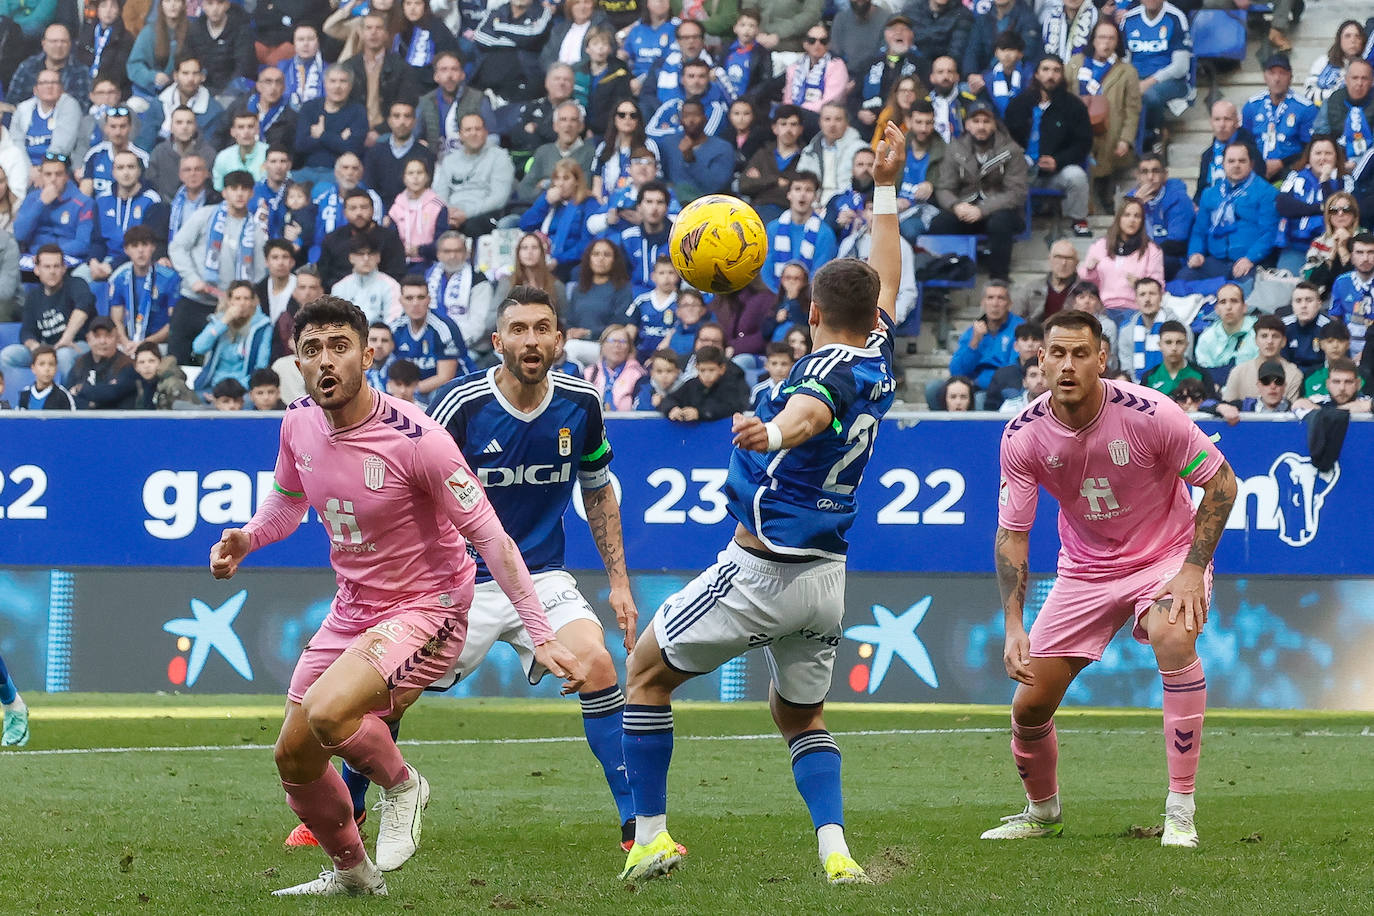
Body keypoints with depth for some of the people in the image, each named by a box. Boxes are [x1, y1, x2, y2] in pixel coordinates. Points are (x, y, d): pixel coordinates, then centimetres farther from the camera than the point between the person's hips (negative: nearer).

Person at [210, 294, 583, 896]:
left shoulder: (416, 438, -23)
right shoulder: (299, 424, -3)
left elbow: (490, 537, -19)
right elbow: (287, 500, 20)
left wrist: (541, 637, -22)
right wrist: (244, 539, -2)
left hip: (426, 609, -7)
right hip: (352, 612, 7)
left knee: (327, 711, -31)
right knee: (293, 759, 10)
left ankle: (402, 785, 1)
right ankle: (352, 872, 37)